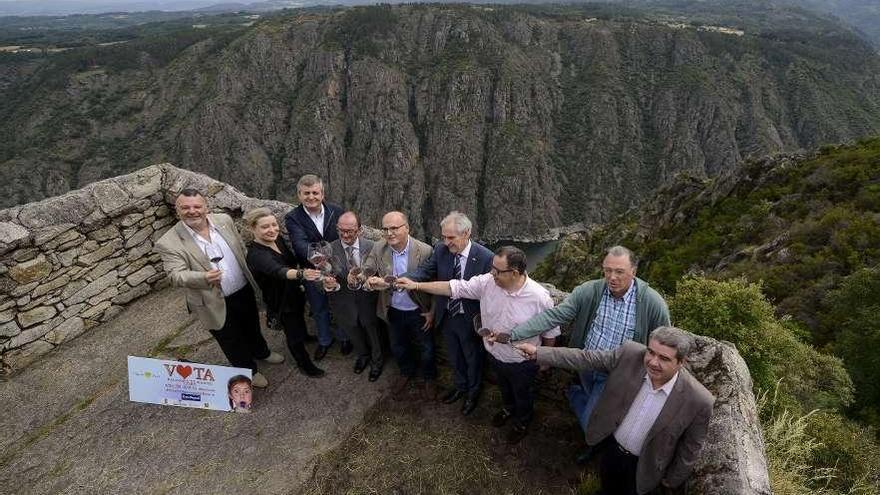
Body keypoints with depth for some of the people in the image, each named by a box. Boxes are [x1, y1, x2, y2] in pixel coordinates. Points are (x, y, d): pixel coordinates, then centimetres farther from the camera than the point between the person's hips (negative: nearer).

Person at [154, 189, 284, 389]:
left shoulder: (224, 220, -6)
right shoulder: (169, 243, -19)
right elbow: (176, 275, -25)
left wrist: (250, 274, 10)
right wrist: (203, 278, -44)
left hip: (244, 290, 4)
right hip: (215, 303, -4)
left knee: (252, 326, 28)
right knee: (232, 341, 18)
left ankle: (261, 352, 57)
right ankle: (248, 370, 43)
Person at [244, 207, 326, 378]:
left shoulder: (278, 240, -12)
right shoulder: (256, 254, -34)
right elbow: (278, 271, -53)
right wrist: (301, 274, -69)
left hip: (294, 293, 7)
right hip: (281, 301, -7)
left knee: (299, 322, 33)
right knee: (294, 334, 13)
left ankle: (304, 336, 64)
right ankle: (304, 364, 38)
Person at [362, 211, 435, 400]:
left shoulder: (425, 251, -24)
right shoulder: (378, 248, -13)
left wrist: (432, 312, -11)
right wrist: (368, 279, -35)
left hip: (419, 312, -3)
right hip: (393, 312, 3)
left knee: (426, 349, 18)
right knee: (398, 348, 25)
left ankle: (429, 378, 48)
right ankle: (407, 373, 55)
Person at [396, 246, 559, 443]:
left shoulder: (540, 297, -32)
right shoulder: (487, 282, -23)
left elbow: (550, 332, -16)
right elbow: (455, 287, -18)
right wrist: (416, 285, -21)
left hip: (522, 363, -4)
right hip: (495, 355, 4)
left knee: (522, 395, 25)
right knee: (504, 387, 33)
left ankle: (522, 422, 57)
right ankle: (508, 408, 65)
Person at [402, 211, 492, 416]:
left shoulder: (485, 257, -24)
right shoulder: (441, 249, -12)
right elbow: (425, 270, -17)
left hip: (470, 320, -4)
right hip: (446, 316, 4)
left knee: (473, 358, 22)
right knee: (454, 356, 28)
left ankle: (473, 393, 49)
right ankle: (460, 386, 56)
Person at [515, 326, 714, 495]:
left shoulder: (699, 401, -31)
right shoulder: (630, 354, -27)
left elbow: (690, 447, -14)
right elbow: (587, 358, -17)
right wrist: (539, 353, -19)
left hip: (641, 464, -2)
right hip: (610, 444, 3)